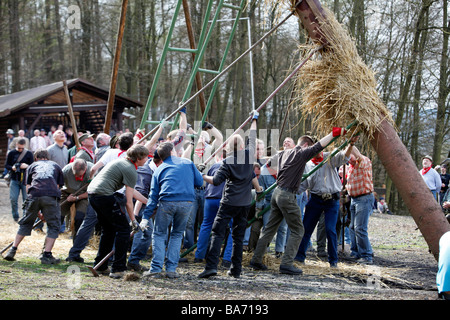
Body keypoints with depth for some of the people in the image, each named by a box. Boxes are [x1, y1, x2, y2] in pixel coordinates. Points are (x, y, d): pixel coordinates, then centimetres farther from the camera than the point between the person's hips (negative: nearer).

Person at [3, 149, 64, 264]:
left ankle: (13, 250, 20)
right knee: (54, 225, 9)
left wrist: (37, 212, 29)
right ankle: (47, 255, 1)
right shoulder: (55, 166, 32)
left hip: (34, 194, 1)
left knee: (26, 223, 18)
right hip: (51, 196, -1)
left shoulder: (32, 166, 31)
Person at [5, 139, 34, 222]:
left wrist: (27, 166, -20)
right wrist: (12, 168, -14)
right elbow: (6, 165, 8)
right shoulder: (11, 153, 5)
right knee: (13, 199, -4)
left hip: (25, 180, -1)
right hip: (14, 180, 1)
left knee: (26, 199, 0)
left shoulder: (29, 153, 1)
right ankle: (15, 217, 13)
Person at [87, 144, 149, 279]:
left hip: (91, 193, 10)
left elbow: (130, 190, 31)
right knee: (123, 229, -2)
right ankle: (118, 269, -5)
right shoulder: (130, 171, -7)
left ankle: (100, 266, 26)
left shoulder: (121, 162, 21)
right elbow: (128, 201, -8)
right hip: (105, 196, -10)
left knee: (108, 230, 22)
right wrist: (133, 220, 1)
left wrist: (147, 201, 35)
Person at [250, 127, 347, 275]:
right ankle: (286, 264, -8)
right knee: (297, 230, -2)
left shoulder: (283, 153, 17)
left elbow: (268, 163, 31)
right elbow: (320, 145, -10)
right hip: (287, 196, -8)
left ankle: (256, 260, 15)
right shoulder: (302, 153, -6)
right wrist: (334, 133, -2)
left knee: (270, 228, 14)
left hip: (277, 192, 8)